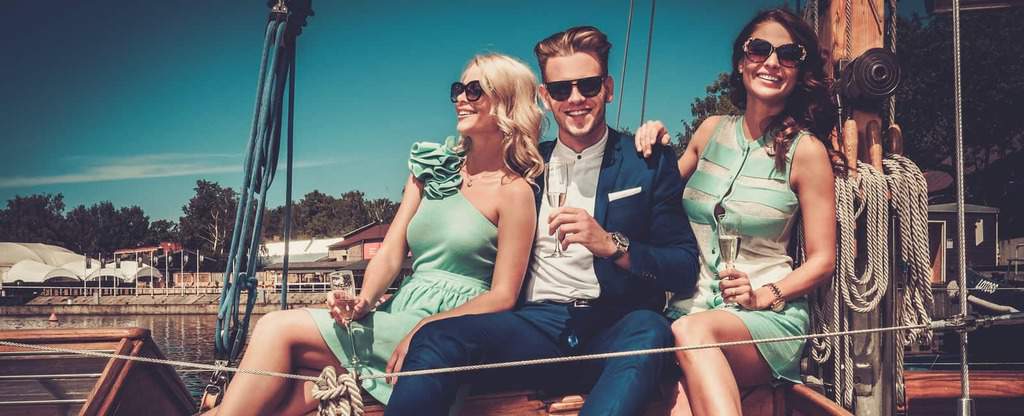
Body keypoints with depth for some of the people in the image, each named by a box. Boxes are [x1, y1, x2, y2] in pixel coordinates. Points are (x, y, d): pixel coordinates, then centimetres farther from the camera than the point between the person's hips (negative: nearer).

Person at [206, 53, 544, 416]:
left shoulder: (513, 191, -5)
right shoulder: (433, 168, 13)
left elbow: (502, 296, -9)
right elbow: (391, 253, 8)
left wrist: (427, 325, -22)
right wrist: (363, 301, -13)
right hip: (399, 313, 5)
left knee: (279, 329, -16)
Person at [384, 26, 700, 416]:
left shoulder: (650, 163, 9)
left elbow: (685, 267, 2)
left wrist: (611, 244, -14)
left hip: (614, 330, -1)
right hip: (537, 325, 2)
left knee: (649, 330, -37)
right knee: (436, 338, -27)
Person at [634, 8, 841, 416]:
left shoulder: (805, 149, -2)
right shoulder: (712, 129, 10)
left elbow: (821, 260, 1)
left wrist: (764, 296, -14)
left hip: (769, 317, -2)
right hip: (691, 306, 3)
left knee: (691, 330, -37)